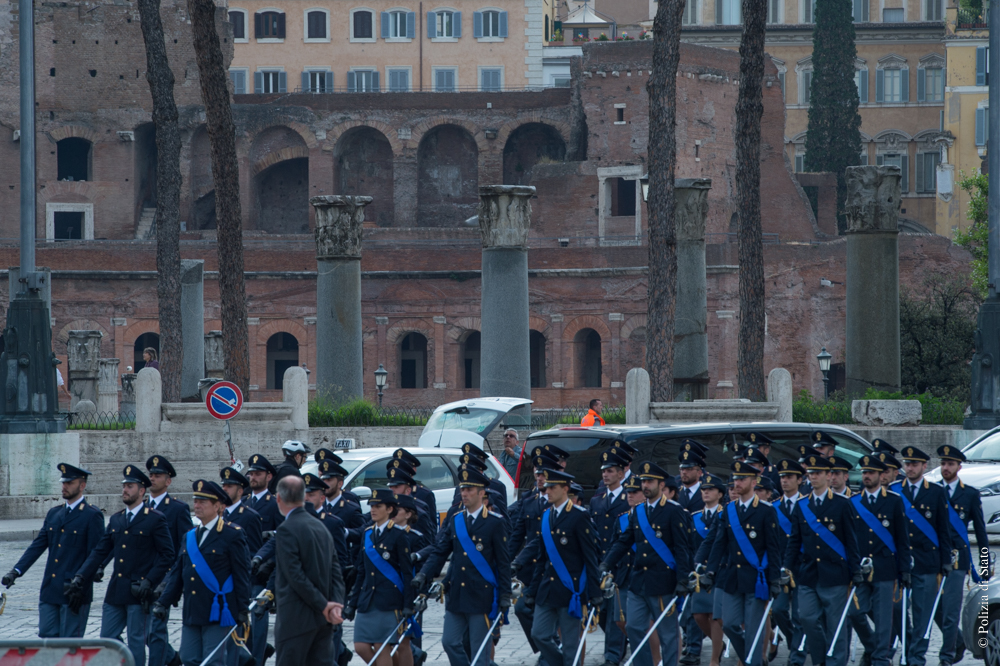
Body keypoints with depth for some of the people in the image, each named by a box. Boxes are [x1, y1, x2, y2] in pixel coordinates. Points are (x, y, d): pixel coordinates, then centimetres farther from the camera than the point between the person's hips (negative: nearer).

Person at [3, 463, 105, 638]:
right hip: (50, 591, 7)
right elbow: (37, 545, 11)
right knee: (47, 636, 5)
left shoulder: (92, 516, -6)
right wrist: (16, 571, -2)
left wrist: (81, 588, -16)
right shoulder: (53, 514, 14)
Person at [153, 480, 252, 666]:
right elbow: (177, 573, 15)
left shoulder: (233, 534, -5)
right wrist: (163, 602, 5)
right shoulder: (190, 537, 14)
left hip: (217, 613, -7)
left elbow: (242, 574, -8)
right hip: (192, 614, 7)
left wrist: (243, 609, -12)